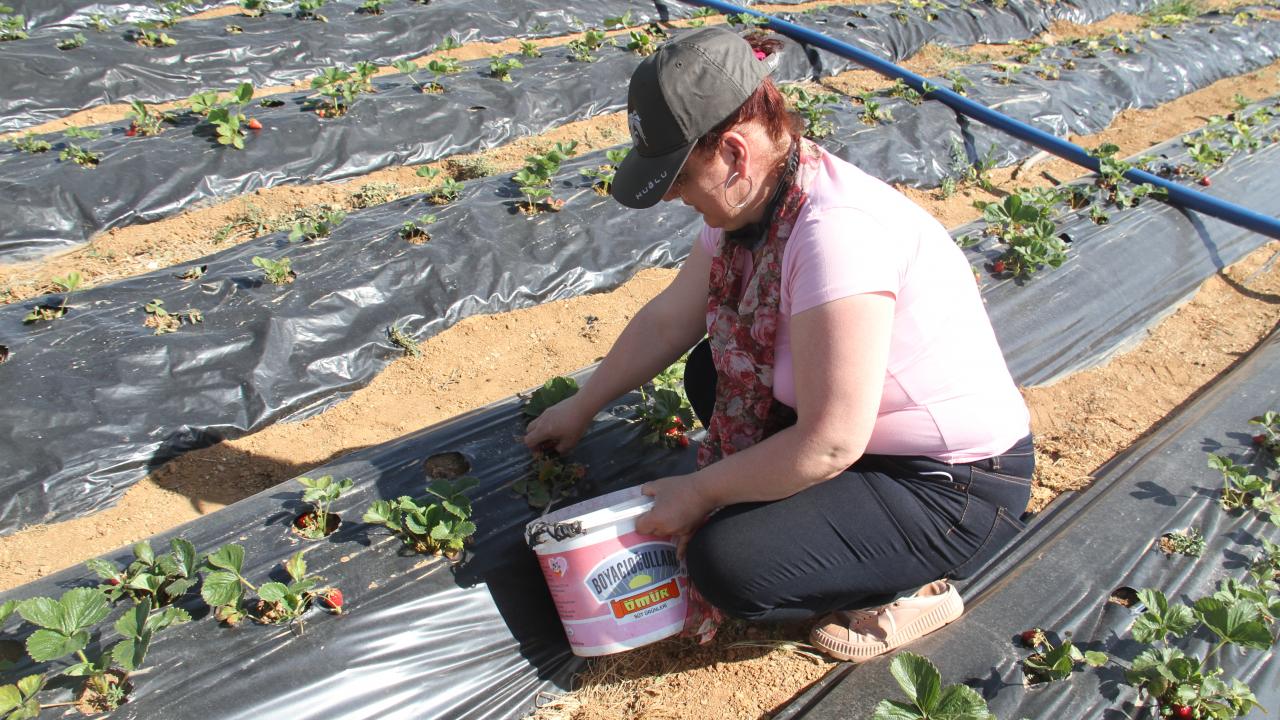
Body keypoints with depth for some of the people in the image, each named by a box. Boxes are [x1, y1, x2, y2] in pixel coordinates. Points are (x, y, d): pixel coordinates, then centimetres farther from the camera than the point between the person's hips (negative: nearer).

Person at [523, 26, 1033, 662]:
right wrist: (581, 408, 16)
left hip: (959, 490, -9)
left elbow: (828, 446, -30)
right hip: (866, 430, 9)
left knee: (726, 565, -22)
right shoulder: (750, 199, -4)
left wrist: (697, 492, -17)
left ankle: (912, 587, 3)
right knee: (709, 372, 11)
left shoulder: (838, 230, -32)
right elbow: (667, 320, 9)